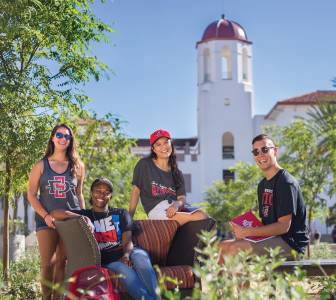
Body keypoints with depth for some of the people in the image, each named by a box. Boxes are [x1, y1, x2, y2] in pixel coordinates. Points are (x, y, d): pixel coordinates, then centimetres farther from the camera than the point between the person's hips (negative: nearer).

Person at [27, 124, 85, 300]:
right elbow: (31, 195, 1)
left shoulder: (77, 166, 9)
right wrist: (45, 216, -11)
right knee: (47, 263, -4)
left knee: (62, 262, 3)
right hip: (47, 220, -1)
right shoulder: (41, 166, 3)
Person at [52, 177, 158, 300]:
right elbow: (55, 213, 3)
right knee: (125, 271, -37)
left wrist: (126, 255, -19)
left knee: (140, 255, -36)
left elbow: (128, 241, 6)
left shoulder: (121, 214, 22)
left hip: (125, 254, 1)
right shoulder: (85, 215, 19)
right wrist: (83, 218, -10)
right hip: (106, 261, -1)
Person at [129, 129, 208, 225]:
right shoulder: (145, 165, 10)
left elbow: (182, 197, 9)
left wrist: (176, 204, -16)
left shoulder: (177, 173, 21)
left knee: (202, 213, -29)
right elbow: (136, 190, 7)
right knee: (201, 217, -29)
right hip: (156, 209, -5)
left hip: (177, 208, 5)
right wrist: (129, 217, 0)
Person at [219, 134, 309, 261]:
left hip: (291, 242, -9)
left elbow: (283, 226, -19)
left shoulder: (286, 182, -13)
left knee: (236, 248, -25)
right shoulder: (262, 184, 16)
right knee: (223, 246, 3)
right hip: (272, 239, 9)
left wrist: (246, 232, -18)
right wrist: (241, 230, -2)